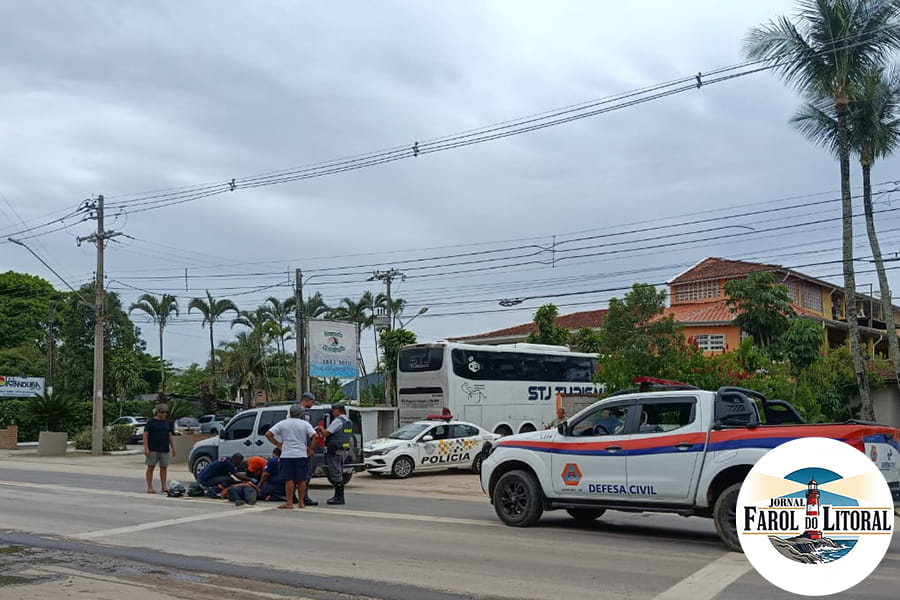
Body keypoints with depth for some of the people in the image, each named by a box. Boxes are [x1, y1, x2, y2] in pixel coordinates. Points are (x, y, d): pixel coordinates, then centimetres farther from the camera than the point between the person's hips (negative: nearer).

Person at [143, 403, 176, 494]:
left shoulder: (168, 423, 12)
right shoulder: (151, 422, -3)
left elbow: (170, 436, 16)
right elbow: (145, 435, -4)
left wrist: (173, 448, 10)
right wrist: (146, 448, -12)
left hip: (164, 449, 4)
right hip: (153, 449, -4)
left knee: (164, 467, 6)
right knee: (151, 467, 0)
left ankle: (164, 486, 12)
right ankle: (150, 487, 5)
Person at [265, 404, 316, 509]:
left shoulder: (282, 423, 3)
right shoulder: (305, 424, 1)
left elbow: (268, 434, -2)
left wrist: (277, 444, 6)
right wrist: (310, 449, 2)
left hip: (287, 455, 0)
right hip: (301, 455, 0)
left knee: (289, 479, 1)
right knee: (301, 479, 8)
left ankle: (289, 503, -1)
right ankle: (301, 502, 12)